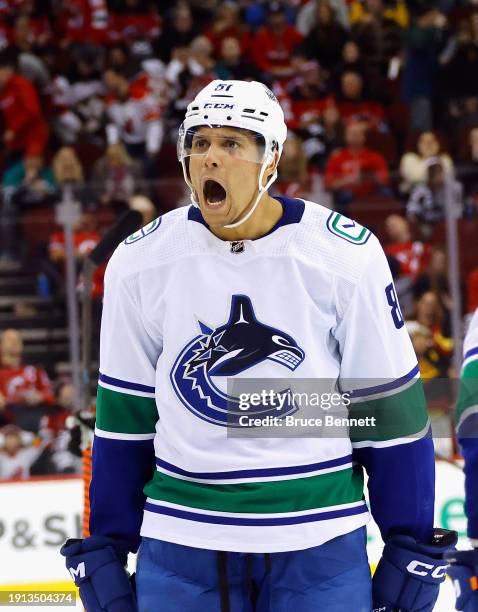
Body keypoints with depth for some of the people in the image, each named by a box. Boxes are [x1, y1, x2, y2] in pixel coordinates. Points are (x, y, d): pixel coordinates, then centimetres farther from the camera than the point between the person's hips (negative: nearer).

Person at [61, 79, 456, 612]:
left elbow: (391, 408, -2)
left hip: (318, 543, -1)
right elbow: (124, 416, 7)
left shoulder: (345, 256, -7)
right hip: (180, 542, 2)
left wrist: (411, 549, -1)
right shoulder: (139, 263, -1)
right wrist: (104, 549, 7)